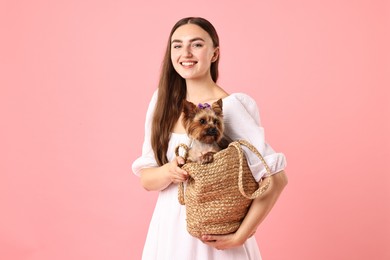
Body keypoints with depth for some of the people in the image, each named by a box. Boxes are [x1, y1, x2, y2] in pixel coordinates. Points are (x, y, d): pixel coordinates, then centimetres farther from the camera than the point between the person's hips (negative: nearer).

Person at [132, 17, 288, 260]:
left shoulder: (231, 107, -16)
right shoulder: (163, 102, -2)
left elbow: (276, 179, -19)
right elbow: (146, 178, 0)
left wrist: (240, 237, -20)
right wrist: (169, 171, -21)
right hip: (168, 229, 5)